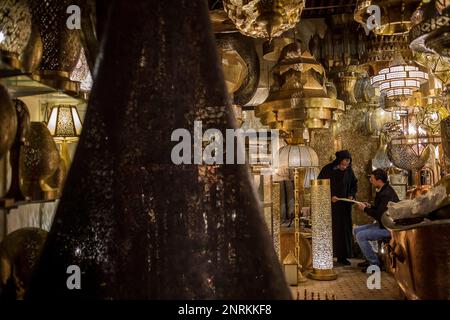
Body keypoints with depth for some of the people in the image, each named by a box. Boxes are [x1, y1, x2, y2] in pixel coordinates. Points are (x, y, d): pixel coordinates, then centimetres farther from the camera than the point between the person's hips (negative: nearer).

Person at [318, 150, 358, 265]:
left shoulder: (349, 171, 0)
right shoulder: (327, 170, -11)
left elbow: (354, 184, 14)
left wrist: (351, 195, -5)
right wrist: (330, 197, -18)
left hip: (344, 206, 4)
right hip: (330, 206, -4)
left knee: (344, 230, 6)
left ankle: (342, 256, 15)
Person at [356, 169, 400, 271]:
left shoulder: (386, 194, -24)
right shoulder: (383, 190, 9)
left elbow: (379, 215, -26)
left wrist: (365, 209, -13)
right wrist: (370, 206, 3)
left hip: (388, 228, -11)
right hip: (382, 223, 11)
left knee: (360, 236, -20)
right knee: (357, 230, 10)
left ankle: (375, 263, -8)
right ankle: (369, 259, 16)